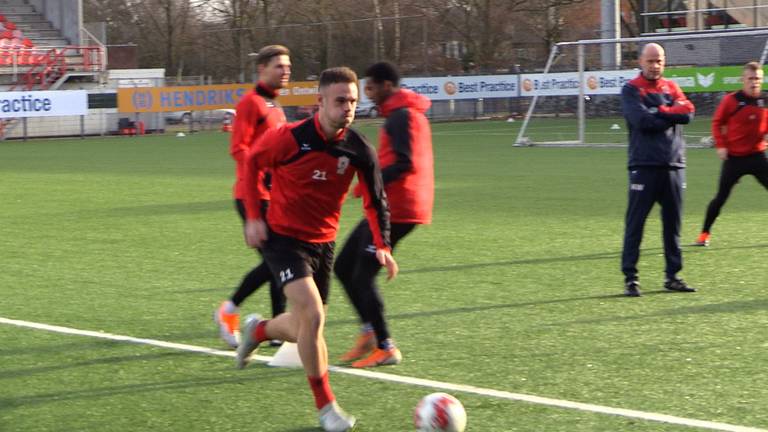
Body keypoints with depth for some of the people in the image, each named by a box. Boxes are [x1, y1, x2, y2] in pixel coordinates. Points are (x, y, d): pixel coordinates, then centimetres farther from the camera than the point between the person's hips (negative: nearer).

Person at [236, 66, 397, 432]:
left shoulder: (359, 150, -9)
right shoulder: (290, 138, -19)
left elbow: (375, 200, 2)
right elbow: (252, 162, -2)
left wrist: (382, 245, -9)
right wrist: (254, 216, -5)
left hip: (323, 243, 5)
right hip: (283, 238, -5)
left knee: (306, 328, 11)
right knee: (312, 314, -21)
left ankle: (258, 330, 47)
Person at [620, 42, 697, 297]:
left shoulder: (671, 88, 14)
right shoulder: (631, 90, 1)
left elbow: (687, 113, -4)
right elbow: (642, 120, -16)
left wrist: (659, 112, -10)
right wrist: (672, 115, -7)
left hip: (674, 165, 5)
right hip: (644, 165, -5)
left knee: (673, 223, 9)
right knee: (635, 223, -4)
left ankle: (672, 276, 17)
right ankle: (630, 278, -1)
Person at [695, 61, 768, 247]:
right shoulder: (731, 100, -9)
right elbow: (717, 123, 0)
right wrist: (720, 145, -10)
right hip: (734, 157, -2)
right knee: (721, 197, 1)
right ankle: (704, 233, 14)